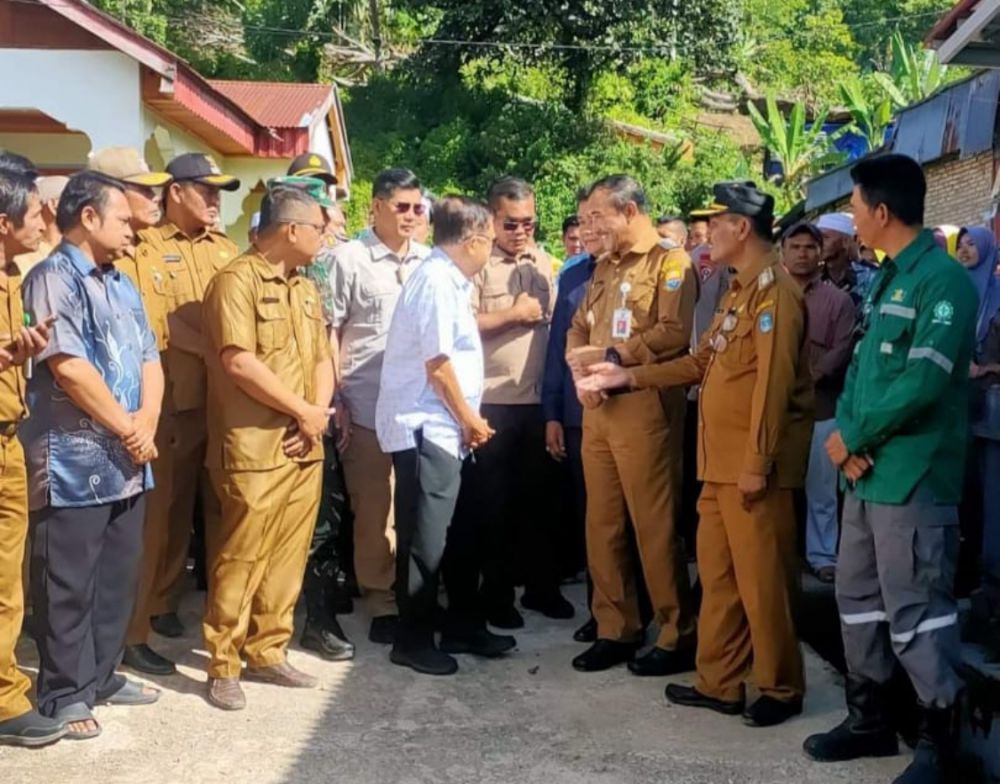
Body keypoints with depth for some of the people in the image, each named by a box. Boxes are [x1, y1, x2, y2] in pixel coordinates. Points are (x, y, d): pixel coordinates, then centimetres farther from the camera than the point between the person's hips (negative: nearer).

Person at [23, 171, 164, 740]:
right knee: (70, 585, 2)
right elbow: (70, 370, -19)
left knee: (119, 577, 15)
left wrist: (146, 423, -4)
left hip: (128, 462, 8)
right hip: (76, 463, -8)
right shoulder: (53, 279, -10)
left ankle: (104, 674, 28)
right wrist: (129, 429, -11)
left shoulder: (122, 285, 16)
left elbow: (150, 359, 13)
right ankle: (66, 693, 14)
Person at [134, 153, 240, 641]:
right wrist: (210, 349, -20)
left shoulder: (225, 249, 16)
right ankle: (162, 601, 16)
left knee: (225, 501, 9)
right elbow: (158, 318, -12)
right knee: (172, 501, 3)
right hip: (177, 394, -4)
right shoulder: (147, 247, -1)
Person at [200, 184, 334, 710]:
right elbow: (239, 362, -18)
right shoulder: (237, 280, -9)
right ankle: (223, 666, 9)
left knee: (288, 557, 11)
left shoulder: (305, 289, 17)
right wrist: (303, 411, -11)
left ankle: (267, 653, 23)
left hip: (304, 447, 8)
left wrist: (318, 413, -3)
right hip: (255, 449, -7)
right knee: (241, 559, -2)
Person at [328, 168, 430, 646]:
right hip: (369, 406, -3)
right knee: (374, 509, 5)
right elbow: (329, 333, 0)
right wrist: (335, 400, -5)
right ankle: (381, 602, 16)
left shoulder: (429, 262, 11)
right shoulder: (349, 259, 1)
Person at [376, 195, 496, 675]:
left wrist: (467, 421, 8)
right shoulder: (437, 281, -16)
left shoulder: (448, 280, 13)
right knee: (425, 540, -1)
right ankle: (413, 640, 10)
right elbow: (438, 365, -18)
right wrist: (470, 420, -7)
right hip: (424, 428, -10)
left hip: (441, 429, 10)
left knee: (448, 534, 16)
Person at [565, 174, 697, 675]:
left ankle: (678, 635, 10)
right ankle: (615, 628, 21)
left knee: (654, 526, -3)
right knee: (602, 524, 10)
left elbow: (674, 333, -17)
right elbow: (578, 328, 16)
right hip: (597, 408, 8)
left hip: (644, 408, -8)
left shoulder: (670, 261, -5)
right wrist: (579, 366, -5)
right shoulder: (604, 268, 21)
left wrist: (608, 355, -13)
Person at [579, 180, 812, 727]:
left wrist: (757, 462, -21)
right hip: (721, 460, 10)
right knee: (717, 573, 13)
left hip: (753, 463, -10)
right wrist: (628, 376, 18)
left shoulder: (774, 290, -12)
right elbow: (701, 364, 21)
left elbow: (773, 383, -19)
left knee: (760, 578, -1)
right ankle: (718, 682, 23)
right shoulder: (737, 291, 19)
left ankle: (780, 689, 12)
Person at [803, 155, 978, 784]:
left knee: (916, 611, -3)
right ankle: (870, 718, 30)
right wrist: (848, 434, -4)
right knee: (858, 597, 16)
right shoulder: (888, 281, 16)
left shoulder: (943, 279, -13)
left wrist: (852, 437, -12)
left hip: (913, 478, -9)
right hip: (868, 472, 9)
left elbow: (923, 381, -21)